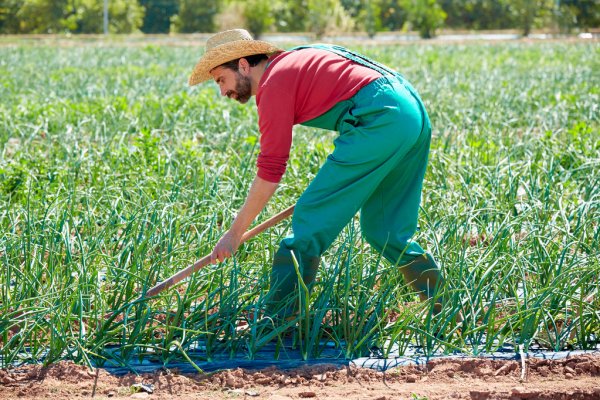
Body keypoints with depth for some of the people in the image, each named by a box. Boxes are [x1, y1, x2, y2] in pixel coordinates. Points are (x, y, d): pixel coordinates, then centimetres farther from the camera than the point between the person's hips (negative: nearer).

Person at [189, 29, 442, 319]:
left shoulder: (273, 83, -4)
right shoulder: (291, 62, 24)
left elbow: (270, 171, -7)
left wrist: (235, 233, -1)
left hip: (381, 120, -10)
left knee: (311, 218, -6)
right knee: (383, 230, 17)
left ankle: (277, 318, -7)